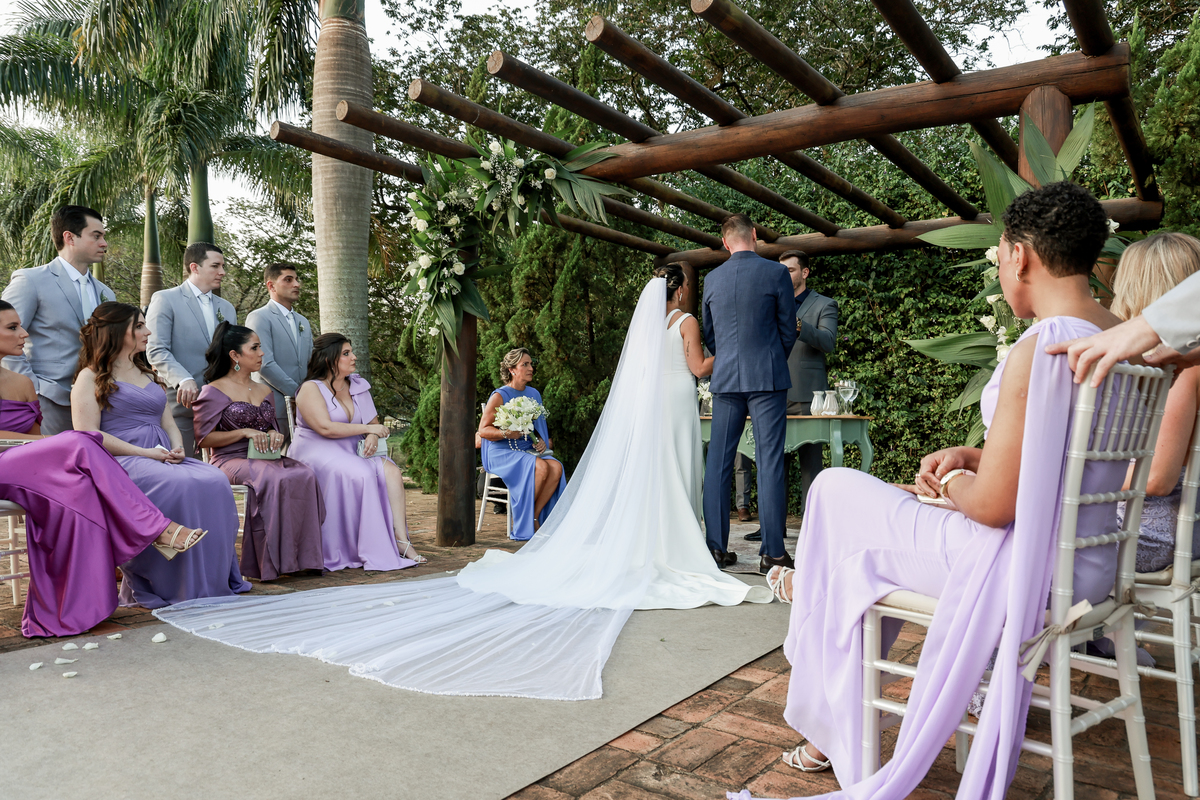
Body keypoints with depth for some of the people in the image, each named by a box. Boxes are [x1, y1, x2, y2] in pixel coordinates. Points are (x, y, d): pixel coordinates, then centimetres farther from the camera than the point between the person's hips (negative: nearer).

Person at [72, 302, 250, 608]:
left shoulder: (149, 376, 27)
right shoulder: (91, 378, 5)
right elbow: (88, 436, -8)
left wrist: (176, 448, -2)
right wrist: (147, 453, -16)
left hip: (163, 459, 6)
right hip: (119, 463, -6)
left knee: (216, 480, -25)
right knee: (181, 485, -36)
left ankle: (212, 581, -25)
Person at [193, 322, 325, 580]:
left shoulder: (265, 390, 22)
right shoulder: (214, 391, 2)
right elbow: (203, 438, -4)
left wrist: (274, 435, 4)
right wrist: (245, 433, -14)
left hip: (266, 459, 6)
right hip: (230, 460, -5)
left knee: (304, 475, -27)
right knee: (273, 478, -37)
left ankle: (301, 556, -27)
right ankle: (270, 561, -29)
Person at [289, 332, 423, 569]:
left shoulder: (358, 386, 15)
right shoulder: (311, 389, -5)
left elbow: (374, 422, 14)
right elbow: (326, 428, -19)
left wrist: (372, 437, -11)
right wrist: (368, 428, -14)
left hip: (351, 452, 6)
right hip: (317, 452, -6)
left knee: (391, 471, -22)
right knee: (362, 474, -33)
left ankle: (401, 540, -28)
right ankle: (373, 551, -26)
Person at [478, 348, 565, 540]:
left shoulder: (534, 394, 13)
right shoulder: (499, 396, -6)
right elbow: (483, 430, -9)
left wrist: (541, 440, 0)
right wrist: (506, 433, -26)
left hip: (528, 451, 6)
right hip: (501, 453, -6)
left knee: (557, 467, -24)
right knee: (540, 467, -32)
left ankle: (534, 518, -16)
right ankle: (523, 524, -18)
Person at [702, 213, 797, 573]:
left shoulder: (712, 279, 7)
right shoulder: (775, 273, -2)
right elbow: (788, 330, 3)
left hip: (725, 379, 3)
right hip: (767, 379, -3)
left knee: (718, 462, 7)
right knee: (769, 462, -2)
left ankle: (717, 547, 10)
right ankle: (772, 551, -1)